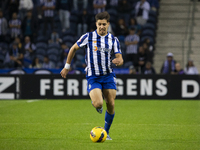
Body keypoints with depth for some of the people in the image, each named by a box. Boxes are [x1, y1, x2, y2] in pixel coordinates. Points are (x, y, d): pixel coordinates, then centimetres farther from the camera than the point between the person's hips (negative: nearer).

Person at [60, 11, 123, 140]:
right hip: (93, 76, -2)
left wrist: (119, 61, -27)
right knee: (98, 104, -22)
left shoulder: (113, 40, 2)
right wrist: (67, 67, 9)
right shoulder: (88, 37, -5)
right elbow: (73, 49, 7)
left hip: (108, 76, 3)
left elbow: (120, 59, -2)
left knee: (111, 105, -5)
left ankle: (106, 132, 17)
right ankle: (96, 102, 19)